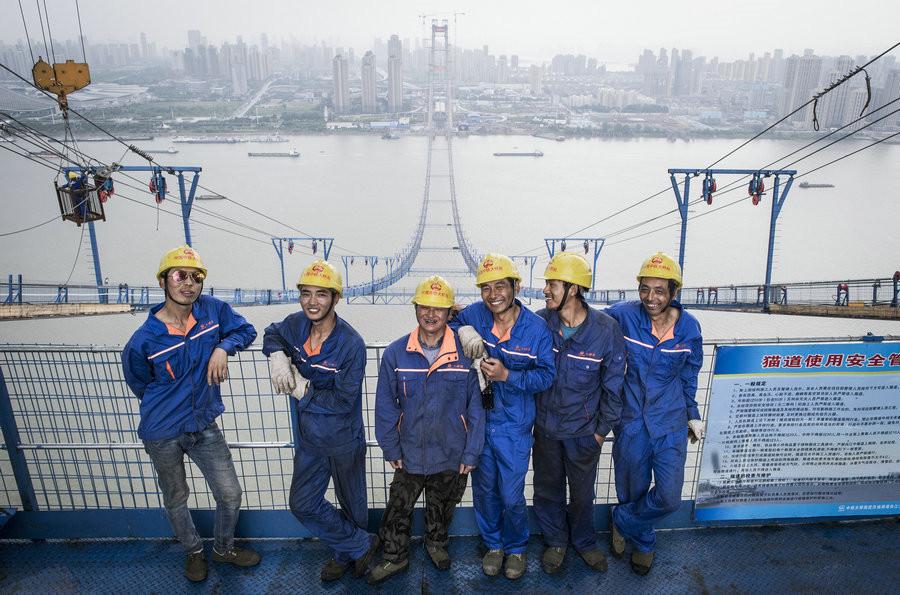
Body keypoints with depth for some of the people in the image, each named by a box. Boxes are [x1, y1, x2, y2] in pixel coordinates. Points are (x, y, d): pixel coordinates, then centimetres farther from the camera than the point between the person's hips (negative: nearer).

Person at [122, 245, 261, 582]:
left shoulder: (213, 310, -12)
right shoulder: (143, 341, -18)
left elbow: (246, 330, 3)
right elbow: (140, 386, 0)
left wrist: (223, 347, -16)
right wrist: (171, 405, 5)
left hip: (204, 427, 2)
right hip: (163, 435, -2)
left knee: (230, 495, 9)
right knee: (176, 500, 19)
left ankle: (224, 549, 39)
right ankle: (193, 551, 47)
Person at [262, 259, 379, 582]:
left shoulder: (351, 344, -26)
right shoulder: (296, 324, -10)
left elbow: (344, 400, -25)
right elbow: (272, 334, 13)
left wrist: (303, 389, -21)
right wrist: (277, 356, -9)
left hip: (344, 440, -5)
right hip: (309, 437, 6)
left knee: (352, 503, 17)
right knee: (304, 504, 13)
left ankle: (346, 554, 44)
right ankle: (361, 546, 31)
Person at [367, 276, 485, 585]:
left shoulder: (465, 354, -15)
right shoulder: (395, 353, -12)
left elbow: (475, 407, -9)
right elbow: (385, 406, -4)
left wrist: (471, 453, -7)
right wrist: (391, 448, -2)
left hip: (451, 455, 0)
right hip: (409, 453, 0)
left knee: (442, 507, 23)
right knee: (398, 508, 15)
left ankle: (436, 543, 52)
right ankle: (395, 557, 41)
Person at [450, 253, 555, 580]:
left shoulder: (536, 327, -14)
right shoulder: (473, 315, -9)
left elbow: (546, 375, -11)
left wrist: (507, 375, -24)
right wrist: (463, 330, -13)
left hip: (514, 426, -2)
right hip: (478, 420, 3)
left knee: (512, 496, 7)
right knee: (484, 490, 17)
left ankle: (516, 548, 36)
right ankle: (493, 544, 42)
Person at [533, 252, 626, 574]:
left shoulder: (606, 329, -19)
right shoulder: (539, 321, -13)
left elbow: (613, 384, -8)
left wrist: (602, 429, -3)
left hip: (584, 430, -1)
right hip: (545, 426, 2)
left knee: (582, 492, 19)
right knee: (548, 488, 18)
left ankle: (583, 541, 46)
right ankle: (555, 541, 44)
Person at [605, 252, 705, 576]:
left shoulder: (689, 327, -7)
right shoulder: (623, 315, -15)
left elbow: (689, 376, 7)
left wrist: (692, 415, 13)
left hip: (671, 424, 1)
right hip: (632, 420, -1)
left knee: (669, 497, -4)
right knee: (633, 491, 14)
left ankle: (622, 521, 26)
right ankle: (643, 542, 45)